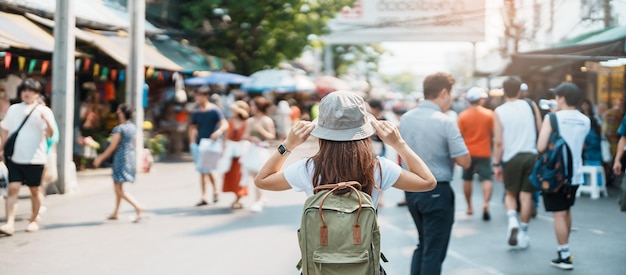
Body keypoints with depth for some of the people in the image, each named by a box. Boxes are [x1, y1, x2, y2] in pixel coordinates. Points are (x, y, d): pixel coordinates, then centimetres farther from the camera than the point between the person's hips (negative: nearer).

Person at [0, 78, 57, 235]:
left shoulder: (43, 111, -2)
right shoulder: (13, 109, 11)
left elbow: (50, 134, -13)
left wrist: (47, 120, -32)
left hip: (34, 158, -2)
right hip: (14, 157, 3)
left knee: (34, 190, 8)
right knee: (13, 188, -7)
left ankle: (33, 220, 24)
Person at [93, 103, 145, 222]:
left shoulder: (119, 129, -15)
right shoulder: (133, 127, 8)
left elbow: (113, 147, -14)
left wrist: (101, 158, -5)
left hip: (120, 158, -8)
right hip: (130, 157, 8)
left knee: (119, 188, -7)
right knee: (117, 186, 19)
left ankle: (138, 207, -23)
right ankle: (115, 212, 26)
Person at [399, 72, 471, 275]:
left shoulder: (405, 119, 3)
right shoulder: (445, 122, -16)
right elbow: (464, 161, -15)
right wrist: (449, 152, 2)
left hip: (411, 190, 7)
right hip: (437, 191, -6)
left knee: (423, 244, 22)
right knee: (434, 250, 4)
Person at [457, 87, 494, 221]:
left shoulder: (462, 115, -6)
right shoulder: (489, 114, -7)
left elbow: (460, 135, -4)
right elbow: (493, 133, -3)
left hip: (468, 152, 2)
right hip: (484, 153, -2)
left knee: (467, 179, 16)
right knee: (487, 179, -1)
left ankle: (469, 207, 23)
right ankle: (485, 202, -23)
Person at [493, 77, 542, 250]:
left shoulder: (499, 112, -4)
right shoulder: (531, 106, 2)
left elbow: (499, 142, -7)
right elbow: (540, 131, 4)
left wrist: (496, 164, 0)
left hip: (511, 157, -1)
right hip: (531, 155, 1)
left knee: (510, 193, 15)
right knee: (526, 195, 8)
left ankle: (512, 220, -10)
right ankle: (523, 233, 13)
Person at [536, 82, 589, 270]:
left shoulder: (552, 118, -13)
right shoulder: (585, 121, 3)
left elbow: (541, 147, -19)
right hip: (575, 173, 6)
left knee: (559, 214, -2)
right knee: (566, 210, 21)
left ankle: (565, 257, -3)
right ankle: (564, 247, 32)